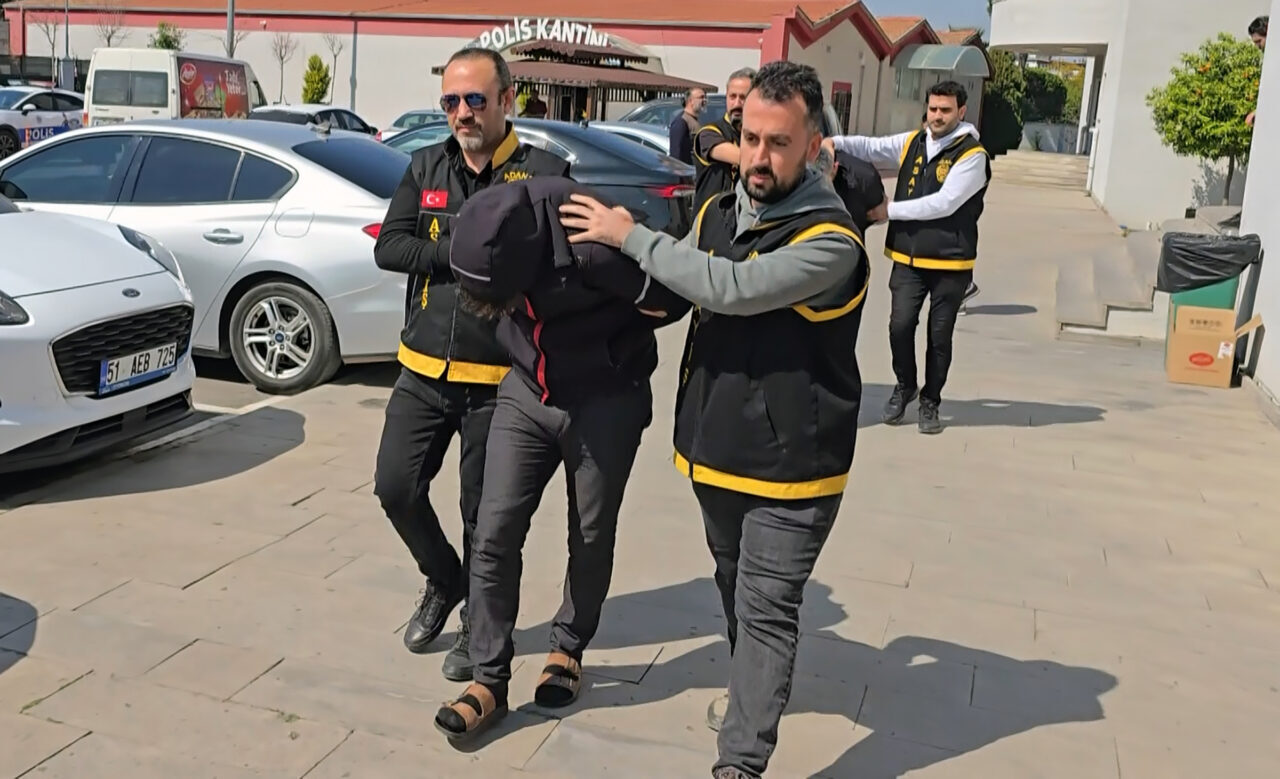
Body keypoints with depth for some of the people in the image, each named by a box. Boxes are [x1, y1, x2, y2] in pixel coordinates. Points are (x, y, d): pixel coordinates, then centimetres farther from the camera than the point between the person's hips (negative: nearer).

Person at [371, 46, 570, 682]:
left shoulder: (544, 174, -8)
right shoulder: (427, 167, 7)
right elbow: (388, 247, -4)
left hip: (498, 381, -4)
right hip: (424, 371, 4)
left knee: (484, 512, 7)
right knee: (396, 486, 5)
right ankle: (444, 580, 35)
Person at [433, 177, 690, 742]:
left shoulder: (596, 241, -33)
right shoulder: (486, 234, -17)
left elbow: (673, 299, -17)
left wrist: (608, 340, -5)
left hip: (606, 401, -4)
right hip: (525, 393, 4)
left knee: (591, 539, 10)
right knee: (494, 534, -2)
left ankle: (569, 649, 35)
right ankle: (490, 680, 11)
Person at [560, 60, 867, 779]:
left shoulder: (830, 239, -19)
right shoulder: (718, 212, 4)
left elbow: (731, 289, -31)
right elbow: (676, 296, 19)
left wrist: (630, 235, -22)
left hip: (791, 464, -7)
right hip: (716, 447, 7)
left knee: (766, 609, -3)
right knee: (735, 586, 25)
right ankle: (753, 687, 49)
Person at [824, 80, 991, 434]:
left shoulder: (972, 155, -10)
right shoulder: (912, 142, 7)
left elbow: (944, 203, -18)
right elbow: (871, 147, 4)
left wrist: (890, 210, -15)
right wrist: (836, 142, -16)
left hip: (950, 262, -3)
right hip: (908, 258, 3)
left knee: (939, 336, 7)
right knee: (900, 325, -4)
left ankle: (930, 402, 24)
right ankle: (904, 386, 23)